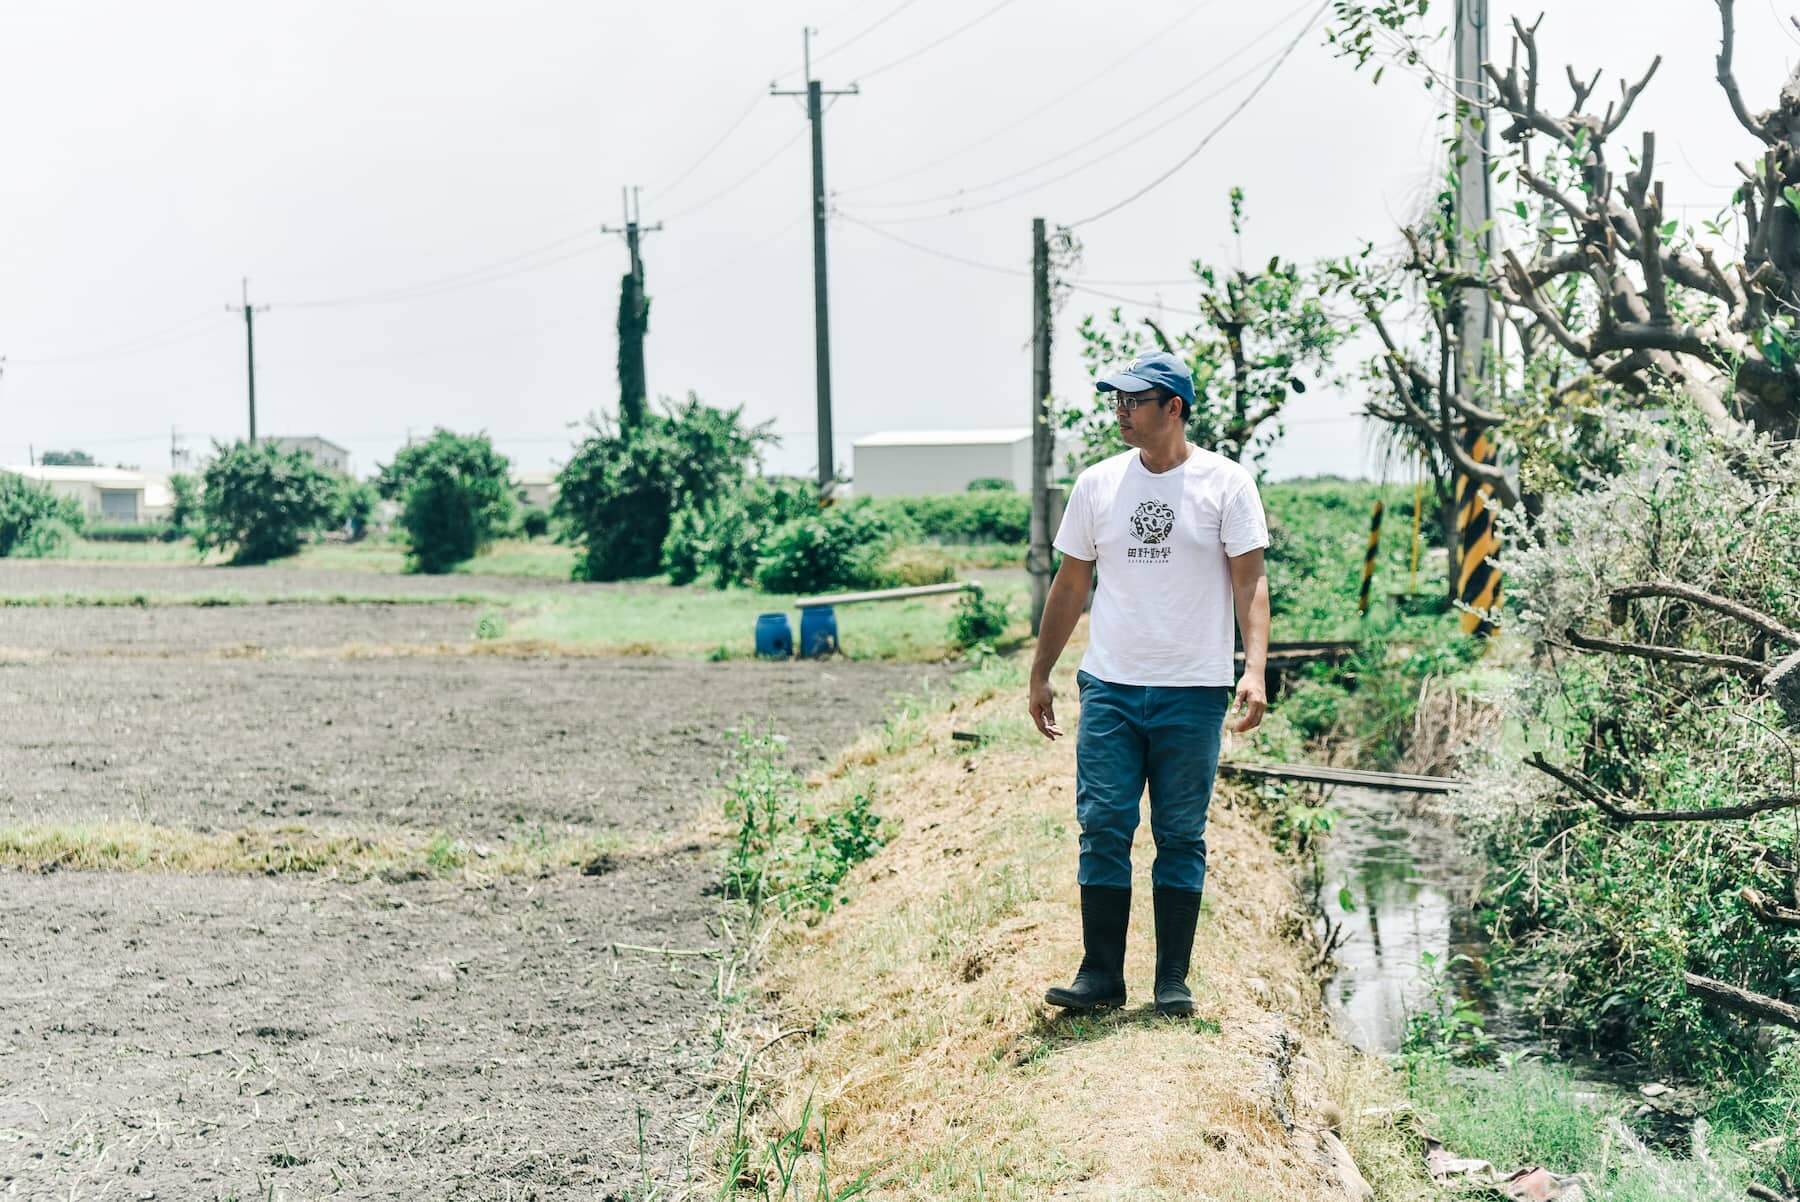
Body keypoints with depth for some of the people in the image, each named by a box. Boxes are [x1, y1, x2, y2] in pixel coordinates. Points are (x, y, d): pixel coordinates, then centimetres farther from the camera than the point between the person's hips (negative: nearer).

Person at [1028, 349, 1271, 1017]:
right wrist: (1040, 675, 14)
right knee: (1102, 829, -1)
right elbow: (1070, 585, 15)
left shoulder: (1226, 483, -1)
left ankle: (1174, 981, 11)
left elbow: (1250, 582, -5)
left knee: (1182, 837, 4)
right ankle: (1100, 974, 6)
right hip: (1108, 687, 3)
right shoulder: (1097, 483, 8)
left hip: (1193, 693, -3)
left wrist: (1255, 669, -18)